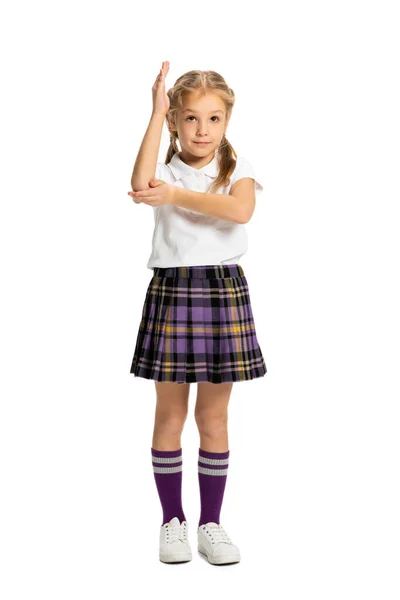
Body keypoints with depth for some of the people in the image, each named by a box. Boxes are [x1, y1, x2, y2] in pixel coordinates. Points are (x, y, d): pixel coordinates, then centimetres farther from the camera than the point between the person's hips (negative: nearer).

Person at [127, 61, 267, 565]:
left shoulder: (237, 169, 4)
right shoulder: (166, 171, 2)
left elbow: (240, 209, -19)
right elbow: (140, 186, -24)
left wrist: (176, 195, -21)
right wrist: (156, 113, -19)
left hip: (223, 292, 1)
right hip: (172, 291, 0)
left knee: (214, 417, 8)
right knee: (170, 415, 7)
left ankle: (210, 523, 20)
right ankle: (172, 521, 21)